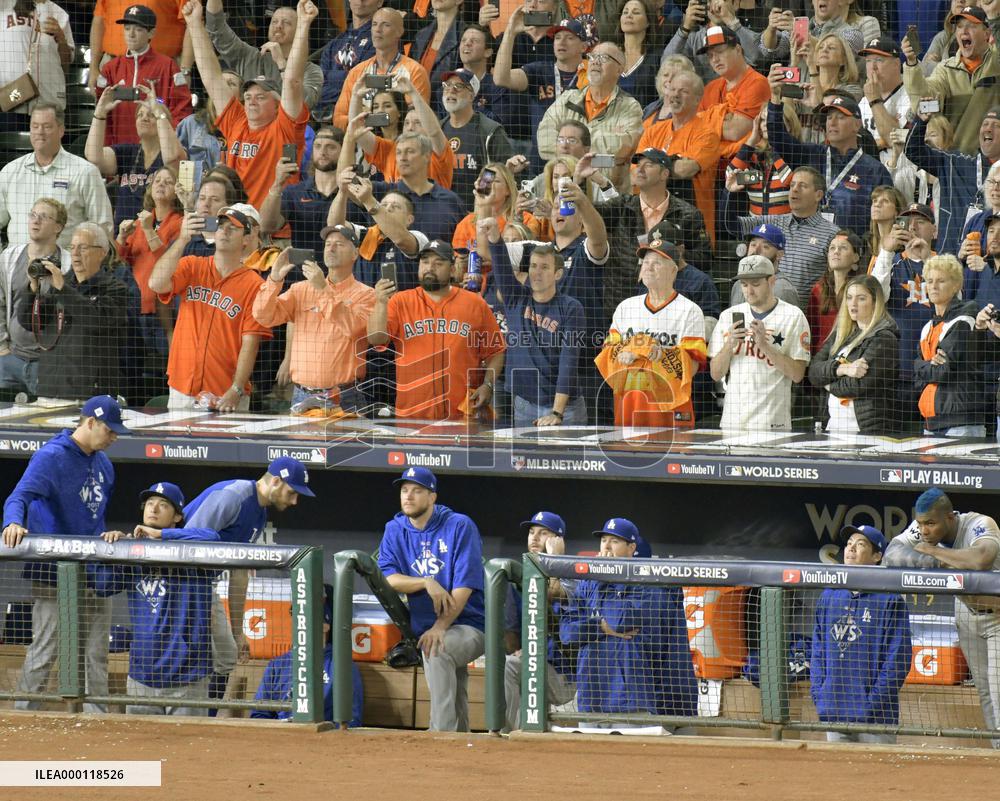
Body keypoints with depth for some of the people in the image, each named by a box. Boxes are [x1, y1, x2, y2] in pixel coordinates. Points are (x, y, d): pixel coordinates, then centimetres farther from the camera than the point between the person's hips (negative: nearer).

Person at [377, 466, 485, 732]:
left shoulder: (460, 527, -6)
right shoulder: (395, 530, 8)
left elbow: (465, 586, -14)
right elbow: (386, 578, -5)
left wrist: (440, 627, -27)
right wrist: (426, 582, -22)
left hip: (469, 625, -6)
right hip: (425, 628, 6)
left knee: (436, 649, -34)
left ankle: (442, 736, -37)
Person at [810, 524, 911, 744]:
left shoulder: (890, 600, -4)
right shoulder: (828, 597, 13)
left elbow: (898, 659, -9)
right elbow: (817, 652, 16)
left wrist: (874, 702, -14)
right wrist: (819, 696, 3)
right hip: (833, 715, 5)